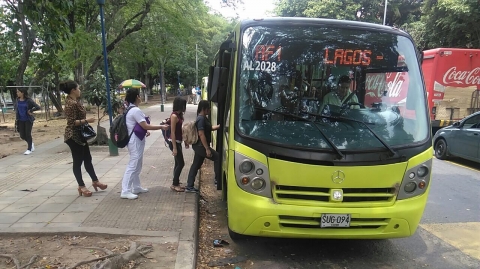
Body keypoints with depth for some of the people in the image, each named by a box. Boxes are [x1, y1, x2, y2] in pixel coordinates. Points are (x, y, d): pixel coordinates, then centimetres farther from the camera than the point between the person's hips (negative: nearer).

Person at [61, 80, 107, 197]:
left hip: (80, 135, 10)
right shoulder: (71, 103, -20)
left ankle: (95, 181, 28)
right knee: (78, 161, 1)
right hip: (74, 136, -10)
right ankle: (81, 186, 12)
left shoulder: (75, 101, 11)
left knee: (87, 159, 17)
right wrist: (86, 120, -24)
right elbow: (72, 122, -25)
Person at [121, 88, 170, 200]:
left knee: (137, 165, 17)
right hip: (135, 141, -10)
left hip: (136, 140, 10)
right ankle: (125, 191, -2)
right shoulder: (135, 110, -19)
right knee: (133, 165, -6)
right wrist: (161, 127, -16)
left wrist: (145, 131, 12)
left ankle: (136, 187, 27)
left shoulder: (131, 109, 12)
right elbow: (145, 126, -21)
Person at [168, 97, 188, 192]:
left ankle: (176, 183, 23)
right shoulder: (174, 116, -18)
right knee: (181, 163, -5)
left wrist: (185, 141, 18)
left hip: (178, 142, 9)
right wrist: (174, 148, -21)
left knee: (178, 163, 14)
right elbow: (173, 132, -20)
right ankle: (174, 184, 5)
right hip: (174, 142, -9)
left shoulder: (179, 115, 9)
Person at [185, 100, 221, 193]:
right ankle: (218, 179, 10)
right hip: (201, 146, -11)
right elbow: (201, 134, -25)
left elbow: (210, 128, 25)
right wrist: (207, 148, -25)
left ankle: (189, 186, 17)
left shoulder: (203, 118, 13)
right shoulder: (201, 119, -19)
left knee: (196, 165, 13)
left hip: (199, 146, 11)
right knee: (217, 157, 0)